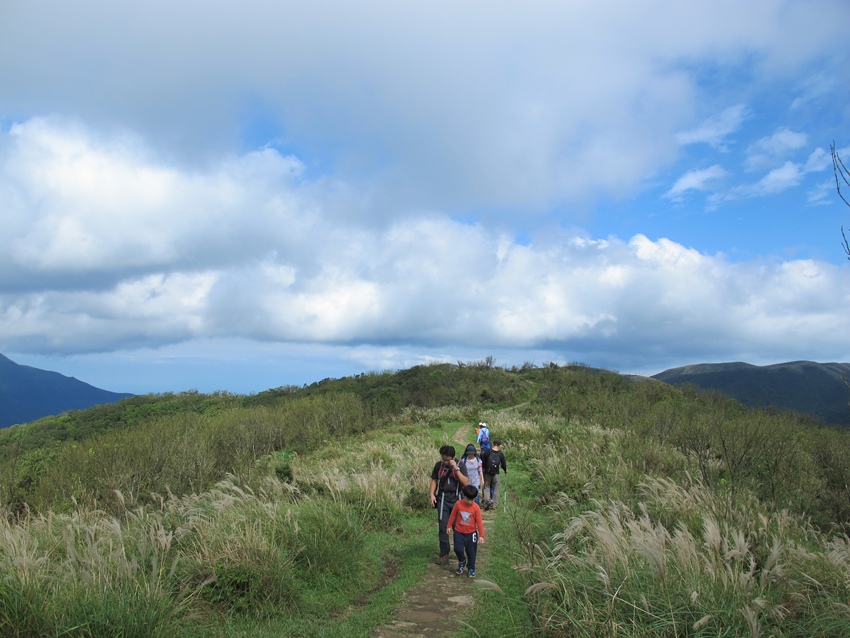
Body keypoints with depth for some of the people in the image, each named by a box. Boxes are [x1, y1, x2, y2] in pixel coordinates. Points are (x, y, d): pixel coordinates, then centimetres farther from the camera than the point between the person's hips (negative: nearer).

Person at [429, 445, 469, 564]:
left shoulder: (461, 466, -6)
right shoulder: (439, 465, 1)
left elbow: (466, 483, -16)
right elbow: (434, 480, 9)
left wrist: (456, 469, -22)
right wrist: (432, 494, -3)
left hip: (456, 499, -1)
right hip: (442, 499, 1)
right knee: (443, 527, 0)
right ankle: (444, 554, 8)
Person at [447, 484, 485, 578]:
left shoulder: (476, 507, -13)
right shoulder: (458, 504, -10)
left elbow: (479, 522, -10)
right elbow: (453, 515, 5)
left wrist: (481, 535, -11)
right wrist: (449, 526, 11)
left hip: (471, 533, -1)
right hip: (459, 532, 1)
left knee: (471, 552, 6)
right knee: (458, 549, -7)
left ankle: (471, 568, 27)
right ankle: (462, 562, 23)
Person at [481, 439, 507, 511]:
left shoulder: (487, 452, -7)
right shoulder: (500, 454, -4)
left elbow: (482, 461, -5)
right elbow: (503, 464, 5)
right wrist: (506, 470, 25)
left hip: (487, 473, -1)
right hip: (496, 473, 1)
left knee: (486, 487, 9)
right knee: (495, 488, 11)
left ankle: (487, 500, -16)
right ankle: (494, 505, 11)